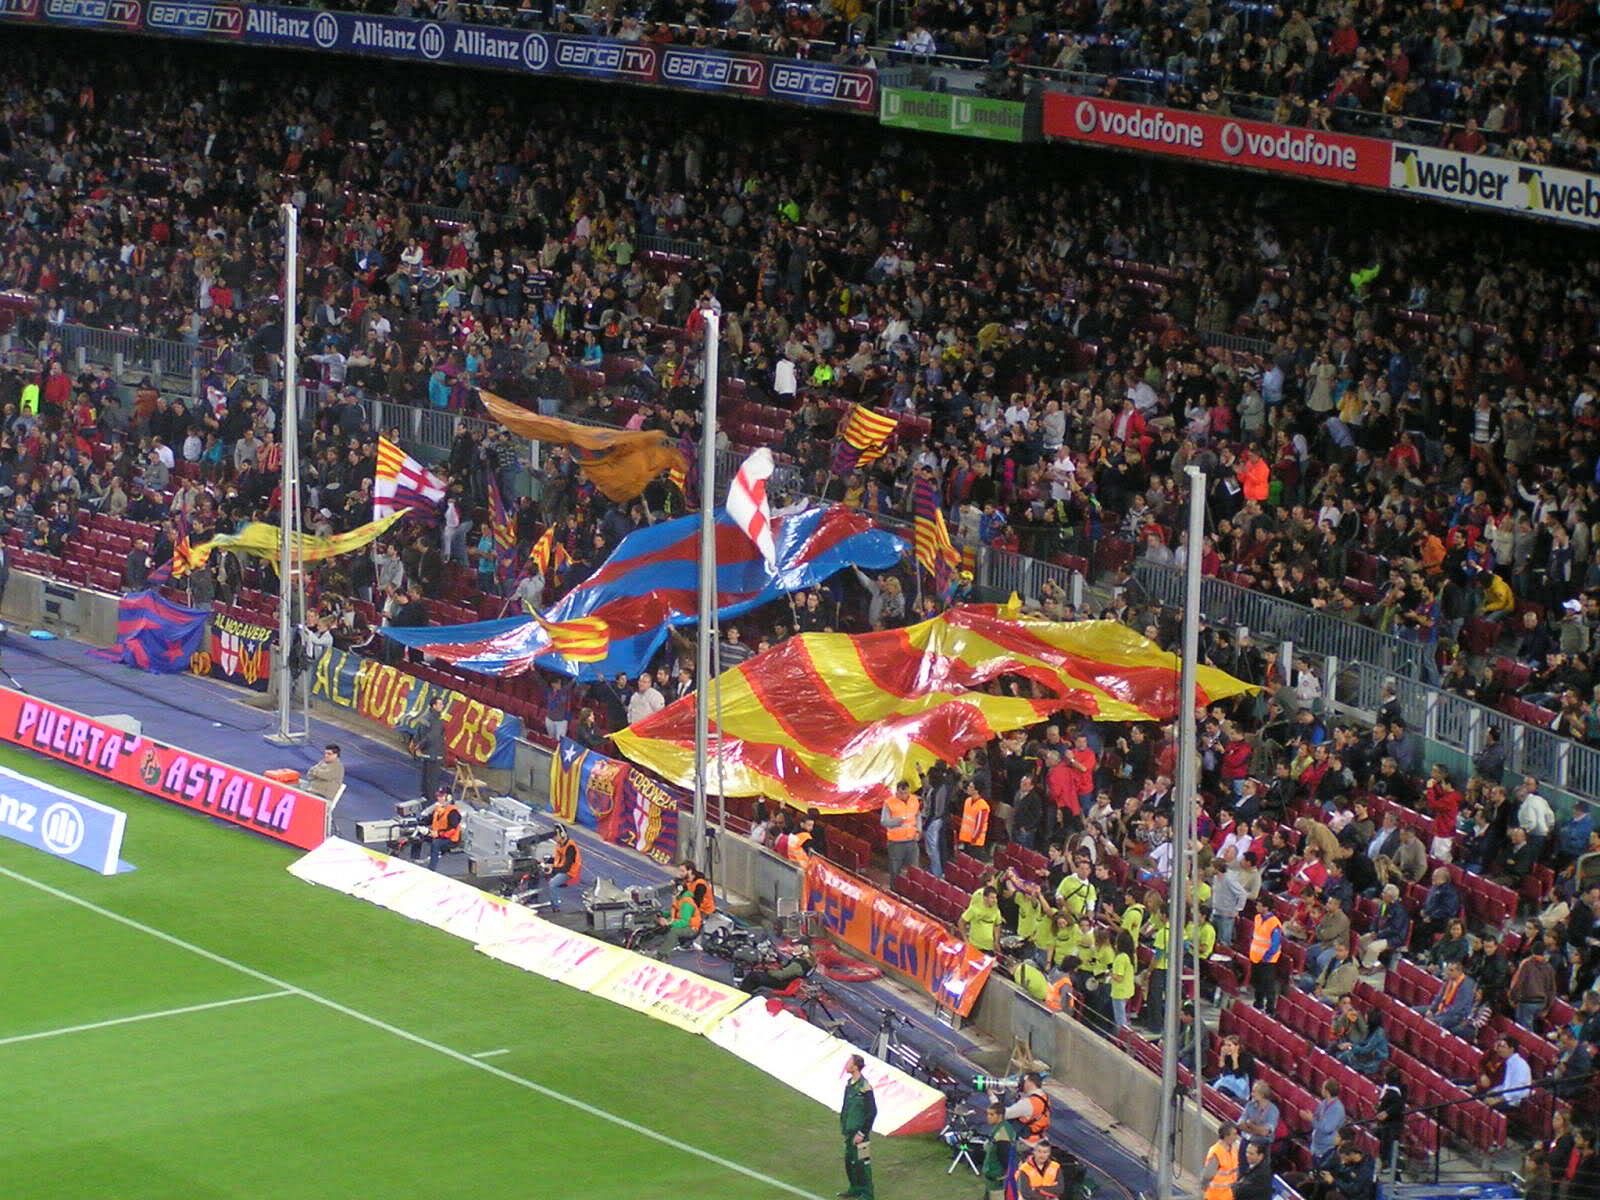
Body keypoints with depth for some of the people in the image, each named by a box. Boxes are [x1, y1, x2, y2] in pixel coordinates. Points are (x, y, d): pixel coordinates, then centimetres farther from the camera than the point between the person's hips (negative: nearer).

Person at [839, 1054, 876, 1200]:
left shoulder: (864, 1087, -20)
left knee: (861, 1163, -1)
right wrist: (843, 1126, 17)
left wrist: (861, 1133, -16)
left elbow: (872, 1112, -18)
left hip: (859, 1132, -9)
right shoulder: (850, 1083, 6)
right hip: (850, 1131, 9)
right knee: (849, 1160, 17)